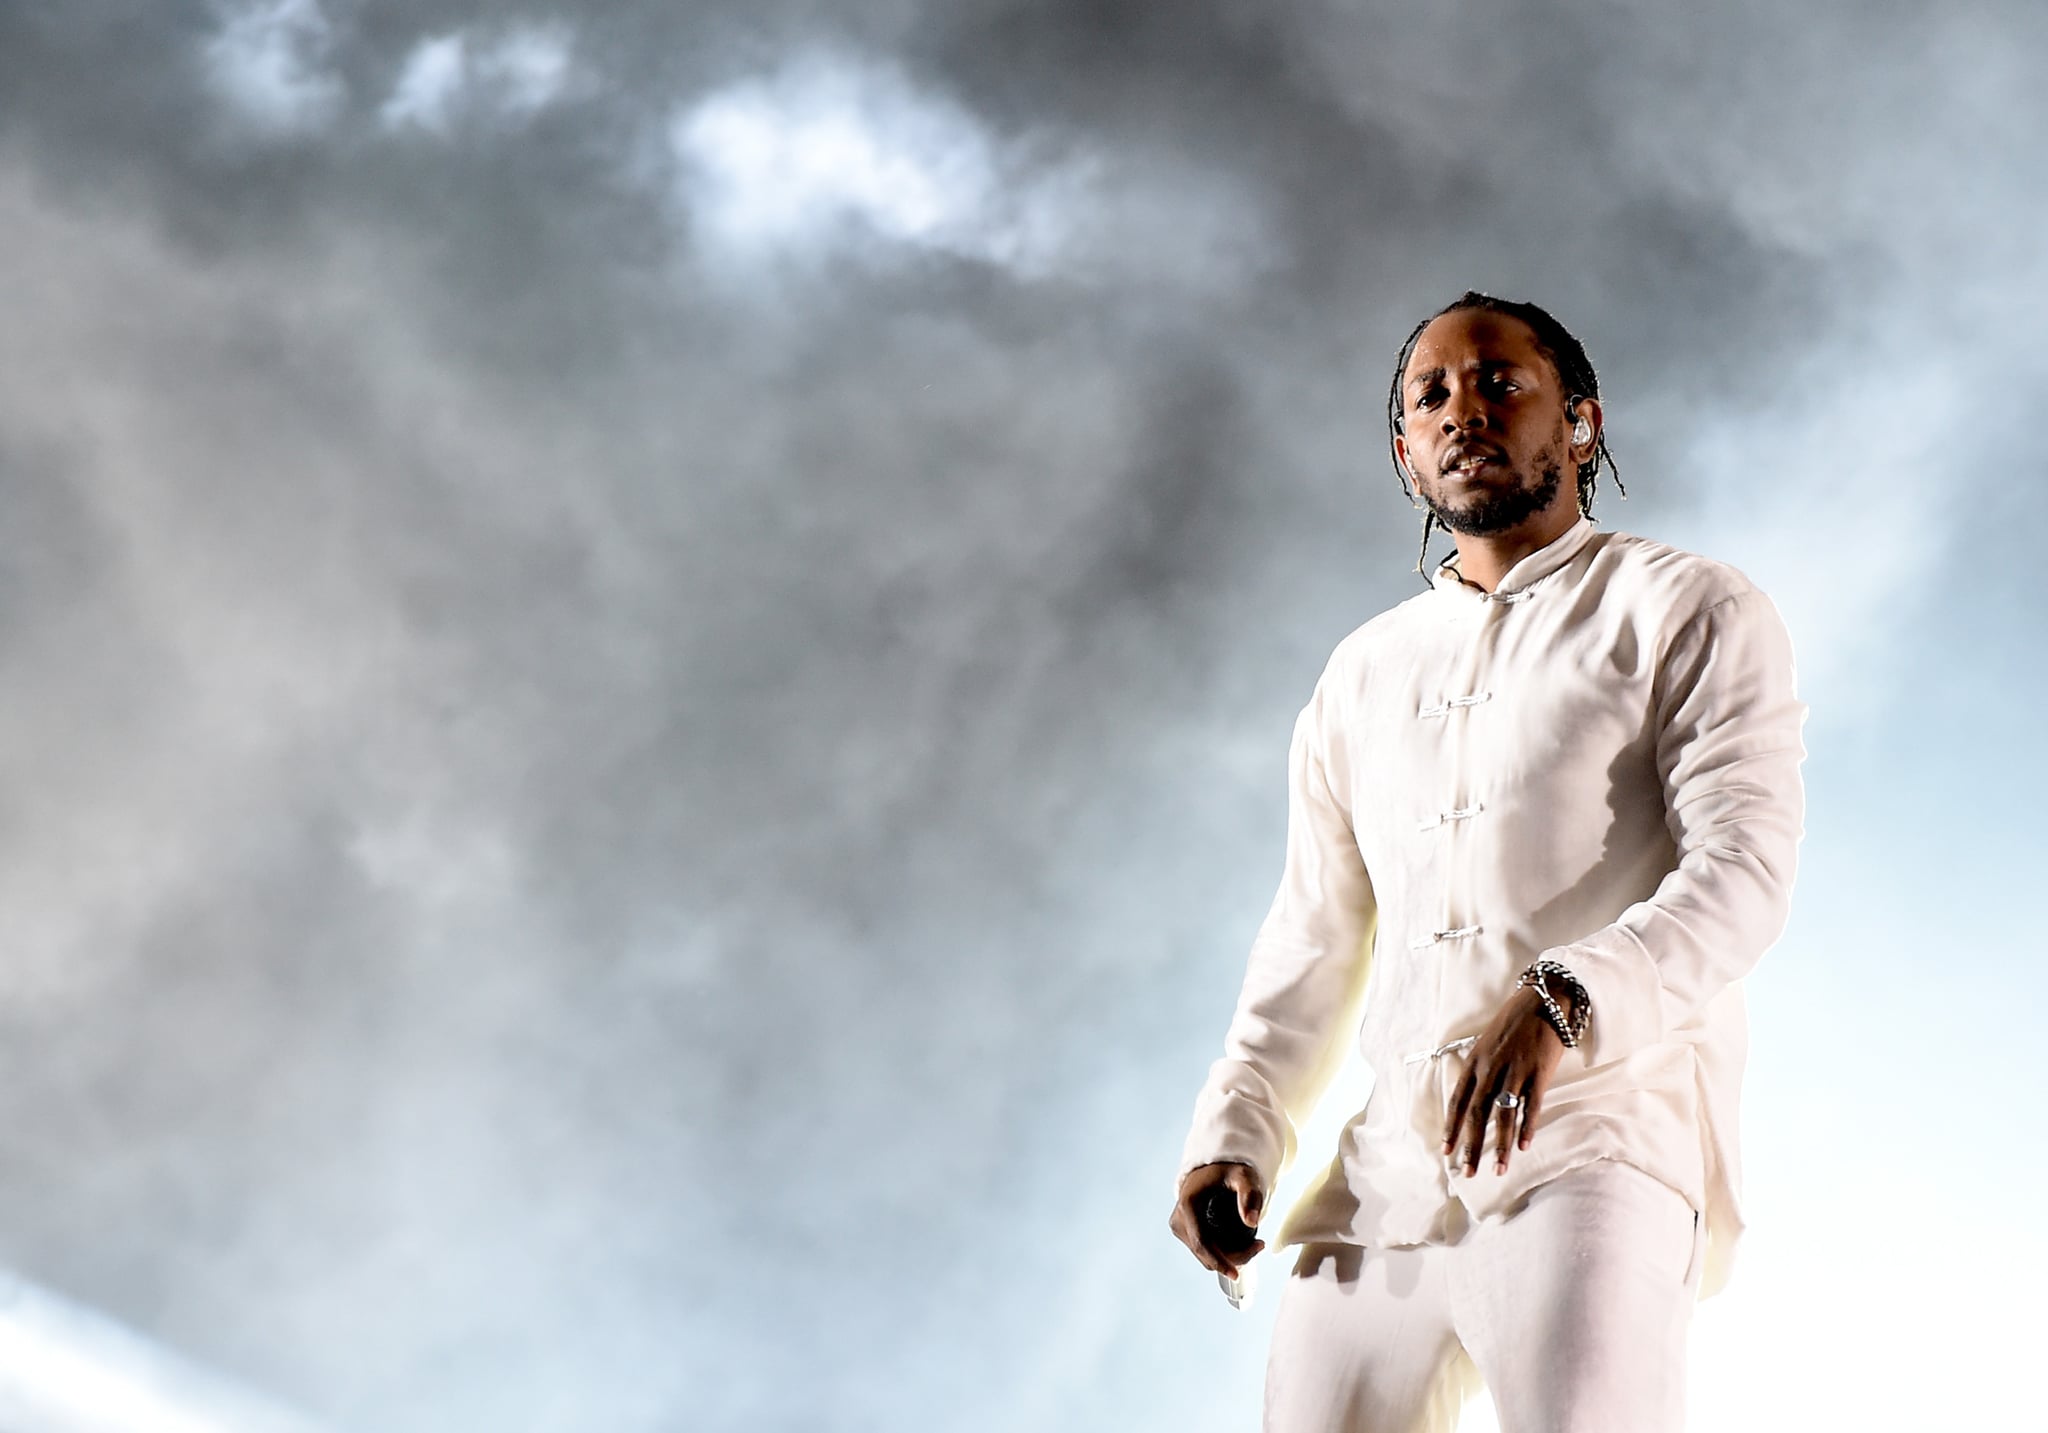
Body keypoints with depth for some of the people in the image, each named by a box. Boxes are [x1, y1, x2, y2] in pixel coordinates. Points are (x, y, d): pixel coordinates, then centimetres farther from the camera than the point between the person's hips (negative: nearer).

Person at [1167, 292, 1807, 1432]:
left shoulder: (1687, 610, 6)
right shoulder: (1363, 674, 24)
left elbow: (1741, 869, -7)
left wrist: (1561, 999, -24)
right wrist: (1236, 1130, 9)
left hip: (1598, 1131, -5)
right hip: (1391, 1157, 6)